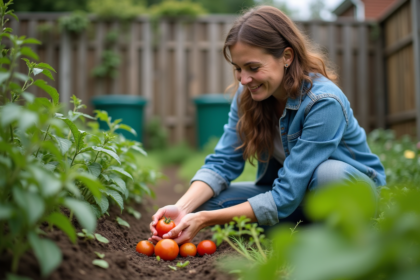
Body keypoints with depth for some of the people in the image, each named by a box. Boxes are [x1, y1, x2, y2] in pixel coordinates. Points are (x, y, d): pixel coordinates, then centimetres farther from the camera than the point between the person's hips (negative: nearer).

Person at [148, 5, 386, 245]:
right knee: (205, 202, -14)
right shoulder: (248, 95, -11)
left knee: (329, 173, -39)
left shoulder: (323, 102, -30)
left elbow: (285, 198, -32)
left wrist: (205, 219, -34)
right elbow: (222, 162, -12)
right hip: (290, 191, 5)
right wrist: (183, 208, -30)